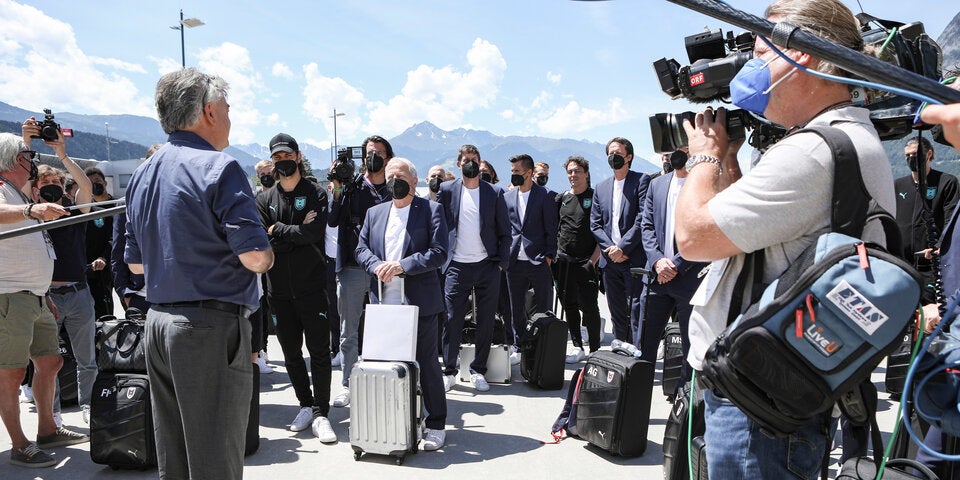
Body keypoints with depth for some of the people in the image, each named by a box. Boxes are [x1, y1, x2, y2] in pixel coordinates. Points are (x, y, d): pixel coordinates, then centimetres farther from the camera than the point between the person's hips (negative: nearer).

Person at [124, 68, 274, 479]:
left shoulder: (142, 174, 13)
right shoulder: (219, 168, -12)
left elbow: (135, 263, 18)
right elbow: (255, 256, -19)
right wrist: (266, 256, 2)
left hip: (158, 321, 8)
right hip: (213, 324, -8)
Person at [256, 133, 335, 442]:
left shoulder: (316, 194, 0)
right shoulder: (264, 199, 9)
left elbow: (314, 233, -16)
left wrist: (278, 229, -8)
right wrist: (297, 233, -10)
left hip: (312, 286, -4)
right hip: (280, 289, 4)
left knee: (319, 352, -1)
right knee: (291, 352, 12)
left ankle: (320, 413, 7)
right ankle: (306, 405, 26)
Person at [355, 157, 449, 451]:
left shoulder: (431, 210, -1)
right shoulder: (374, 213, 15)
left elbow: (439, 253, -10)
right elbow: (361, 248, 12)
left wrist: (402, 266, -19)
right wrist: (377, 266, -10)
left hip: (420, 302, -5)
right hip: (384, 302, 5)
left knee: (426, 363, 2)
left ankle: (436, 425, 15)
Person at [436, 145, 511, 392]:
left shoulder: (494, 193, 5)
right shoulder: (447, 191, 5)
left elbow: (504, 232, 6)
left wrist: (501, 263, -1)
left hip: (487, 267, 1)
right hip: (456, 267, -1)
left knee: (486, 321, 6)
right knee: (452, 320, -1)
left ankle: (478, 370, 18)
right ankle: (449, 371, 11)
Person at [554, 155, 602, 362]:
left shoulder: (595, 197, -2)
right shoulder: (562, 198, 11)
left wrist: (593, 260, -13)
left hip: (586, 261, -5)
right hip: (563, 260, 5)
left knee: (589, 306, -3)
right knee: (569, 306, 8)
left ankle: (595, 350, 10)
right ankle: (577, 348, 19)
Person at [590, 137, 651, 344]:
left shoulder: (641, 181, 0)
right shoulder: (601, 188, 16)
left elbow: (643, 219, -10)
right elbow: (595, 224, 10)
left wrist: (622, 247, -14)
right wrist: (610, 248, -5)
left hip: (634, 258, -5)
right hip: (610, 259, 5)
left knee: (636, 311, -5)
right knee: (617, 313, 11)